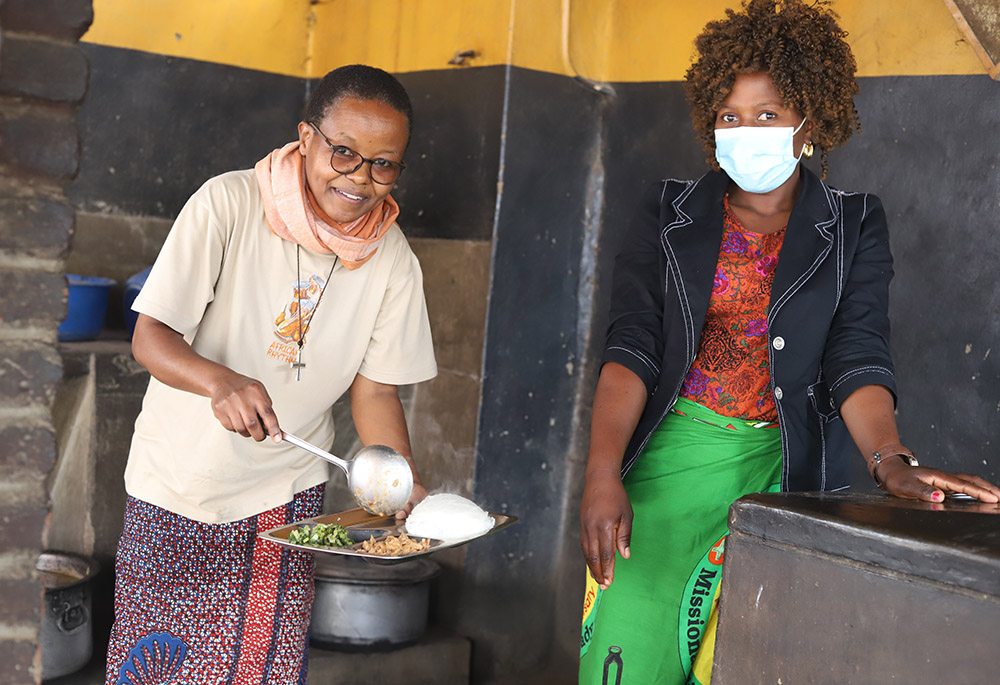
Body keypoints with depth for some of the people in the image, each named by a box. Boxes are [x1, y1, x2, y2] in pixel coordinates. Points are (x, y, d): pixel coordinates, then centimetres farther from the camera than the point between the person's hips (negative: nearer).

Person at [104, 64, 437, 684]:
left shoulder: (393, 261, -5)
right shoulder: (228, 205, -16)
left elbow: (374, 388, -1)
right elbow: (150, 338, -18)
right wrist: (220, 382, -38)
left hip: (286, 494, 2)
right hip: (178, 490, -2)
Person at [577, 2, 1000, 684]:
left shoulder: (855, 226, 7)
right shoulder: (669, 214, 7)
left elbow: (857, 359, -4)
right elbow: (631, 349, -1)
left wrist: (890, 460, -24)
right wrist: (604, 474, -16)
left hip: (785, 462, 0)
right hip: (673, 449, 0)